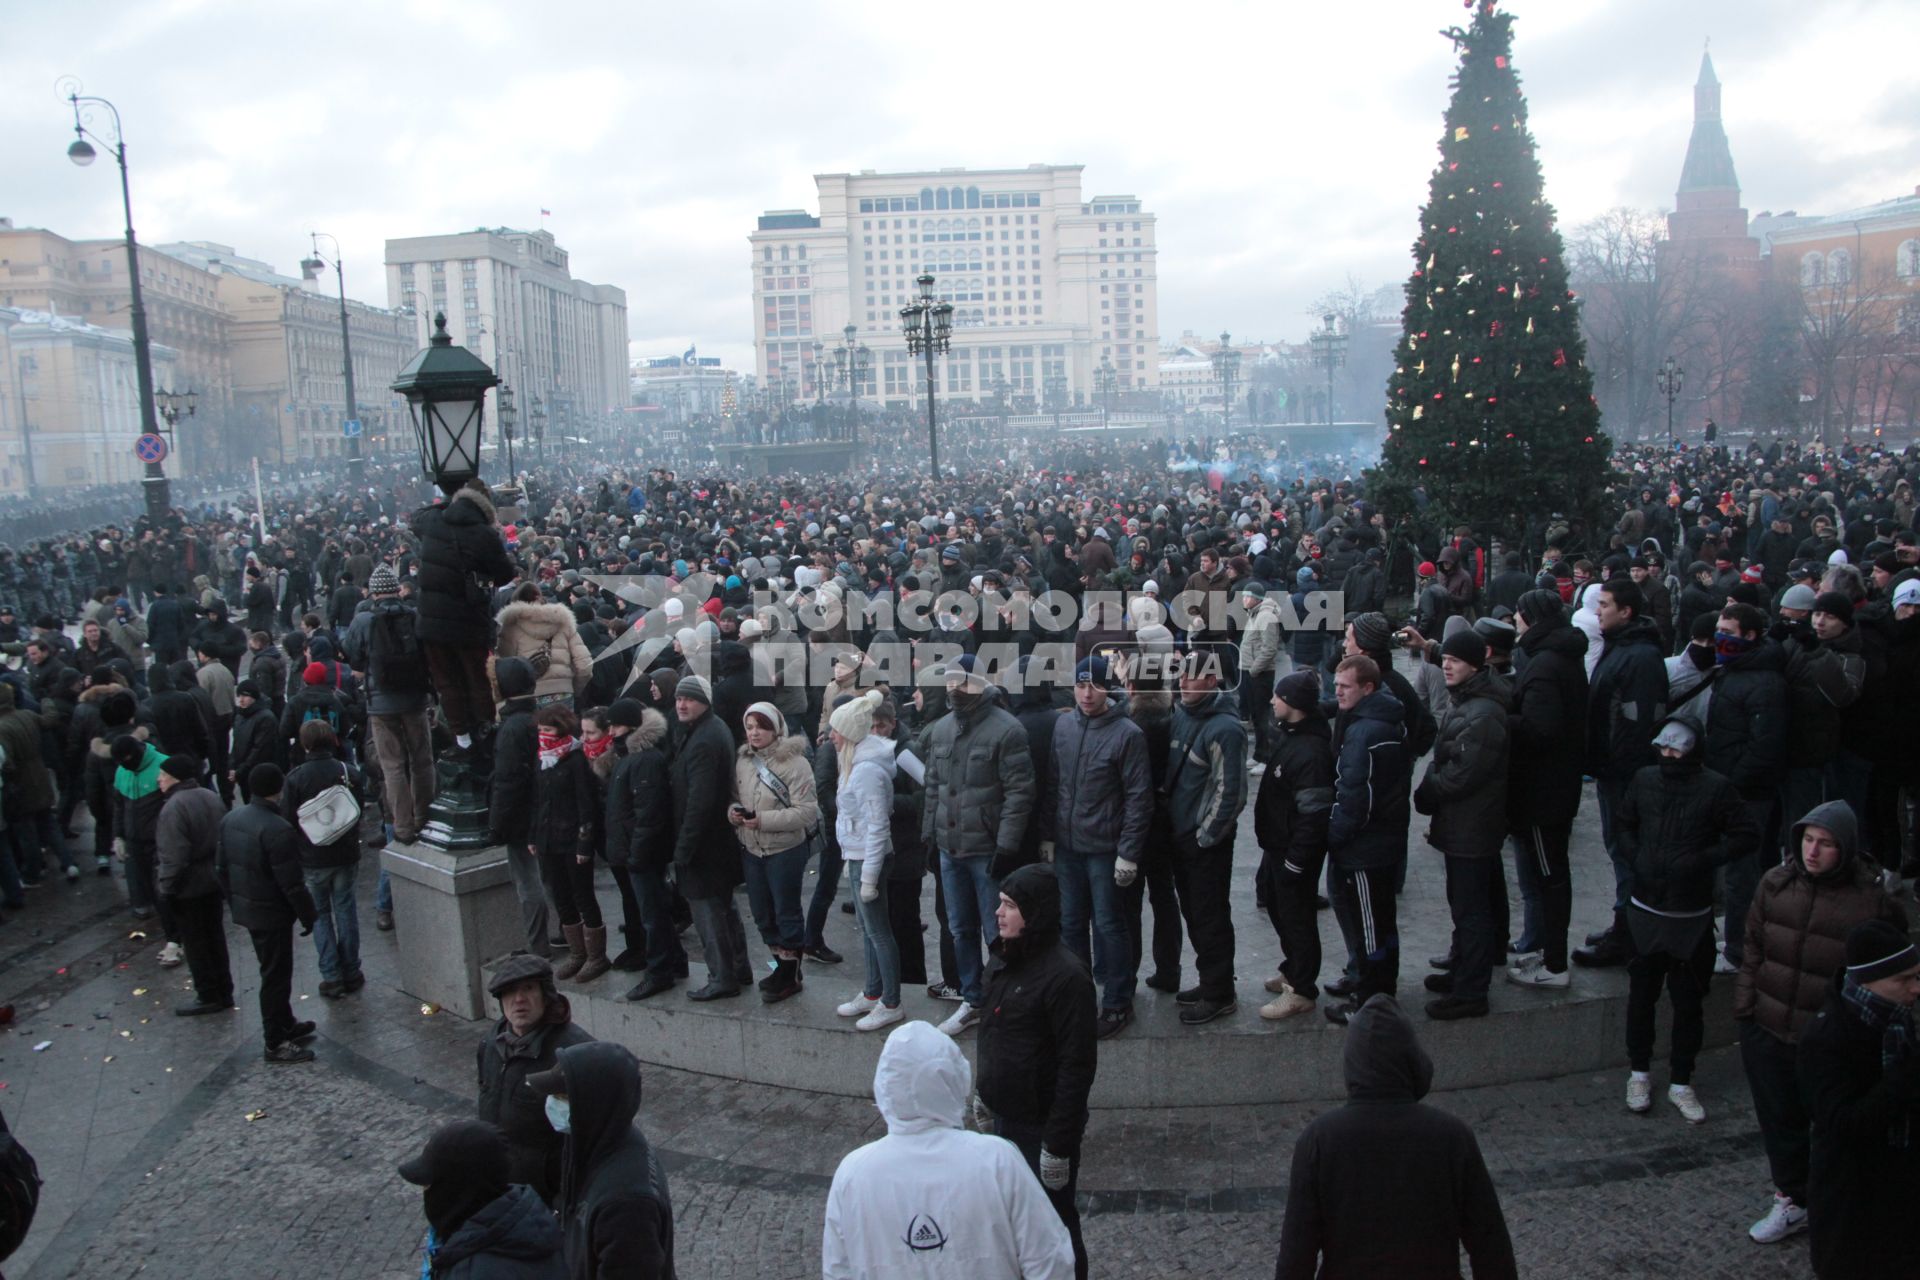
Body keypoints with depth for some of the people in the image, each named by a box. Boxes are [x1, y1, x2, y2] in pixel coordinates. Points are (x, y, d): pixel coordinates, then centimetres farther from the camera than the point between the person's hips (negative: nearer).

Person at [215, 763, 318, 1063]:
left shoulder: (230, 820, 1)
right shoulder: (277, 830, -27)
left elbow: (220, 868, 10)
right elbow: (291, 883, -23)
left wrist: (235, 902, 21)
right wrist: (308, 915, -11)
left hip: (245, 910, 9)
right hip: (272, 914, -9)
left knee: (273, 969, 22)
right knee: (276, 975, 3)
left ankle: (285, 1024, 36)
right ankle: (276, 1044, 11)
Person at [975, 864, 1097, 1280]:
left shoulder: (1065, 976, -24)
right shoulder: (1007, 958, 2)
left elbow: (1077, 1066, -22)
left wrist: (1059, 1144, -20)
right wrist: (987, 1093, 20)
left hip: (1042, 1126, -8)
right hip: (1006, 1115, 8)